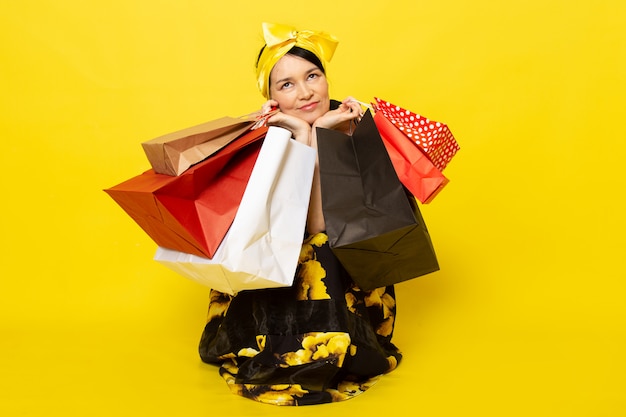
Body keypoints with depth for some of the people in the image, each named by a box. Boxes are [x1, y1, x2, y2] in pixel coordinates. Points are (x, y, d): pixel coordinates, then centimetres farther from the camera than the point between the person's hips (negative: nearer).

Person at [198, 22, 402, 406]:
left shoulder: (355, 127, -12)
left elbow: (324, 225, -23)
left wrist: (318, 134, -26)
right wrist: (303, 137, -26)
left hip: (349, 274, 0)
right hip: (272, 270, 1)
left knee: (321, 252, -27)